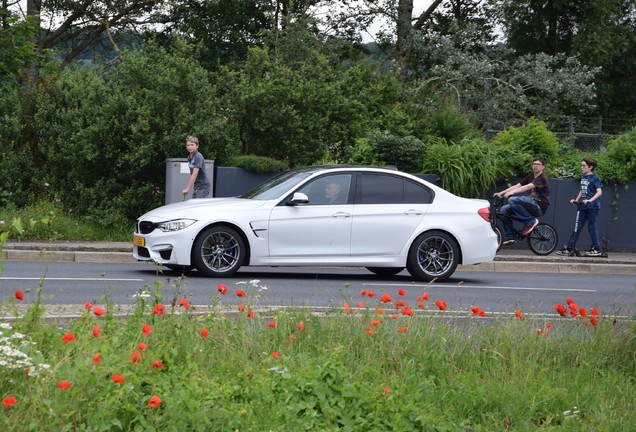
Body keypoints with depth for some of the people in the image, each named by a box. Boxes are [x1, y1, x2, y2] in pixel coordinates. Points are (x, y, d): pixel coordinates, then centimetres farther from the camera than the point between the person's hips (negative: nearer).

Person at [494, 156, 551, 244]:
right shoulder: (530, 176, 13)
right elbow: (517, 186, 4)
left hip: (539, 207, -8)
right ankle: (510, 236, 3)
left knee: (513, 200, -29)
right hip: (531, 205, 8)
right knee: (504, 209, -4)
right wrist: (501, 193, -8)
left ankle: (531, 221, -15)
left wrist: (512, 192, -41)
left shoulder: (542, 179, -12)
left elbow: (528, 187, -29)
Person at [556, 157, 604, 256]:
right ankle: (568, 248, 6)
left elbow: (599, 192, -17)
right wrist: (576, 200, 12)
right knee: (577, 227, 7)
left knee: (591, 226, -4)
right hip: (583, 206, 7)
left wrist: (590, 200, -29)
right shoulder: (583, 177, 14)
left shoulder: (595, 178, -8)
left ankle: (597, 249, 4)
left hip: (592, 206, -7)